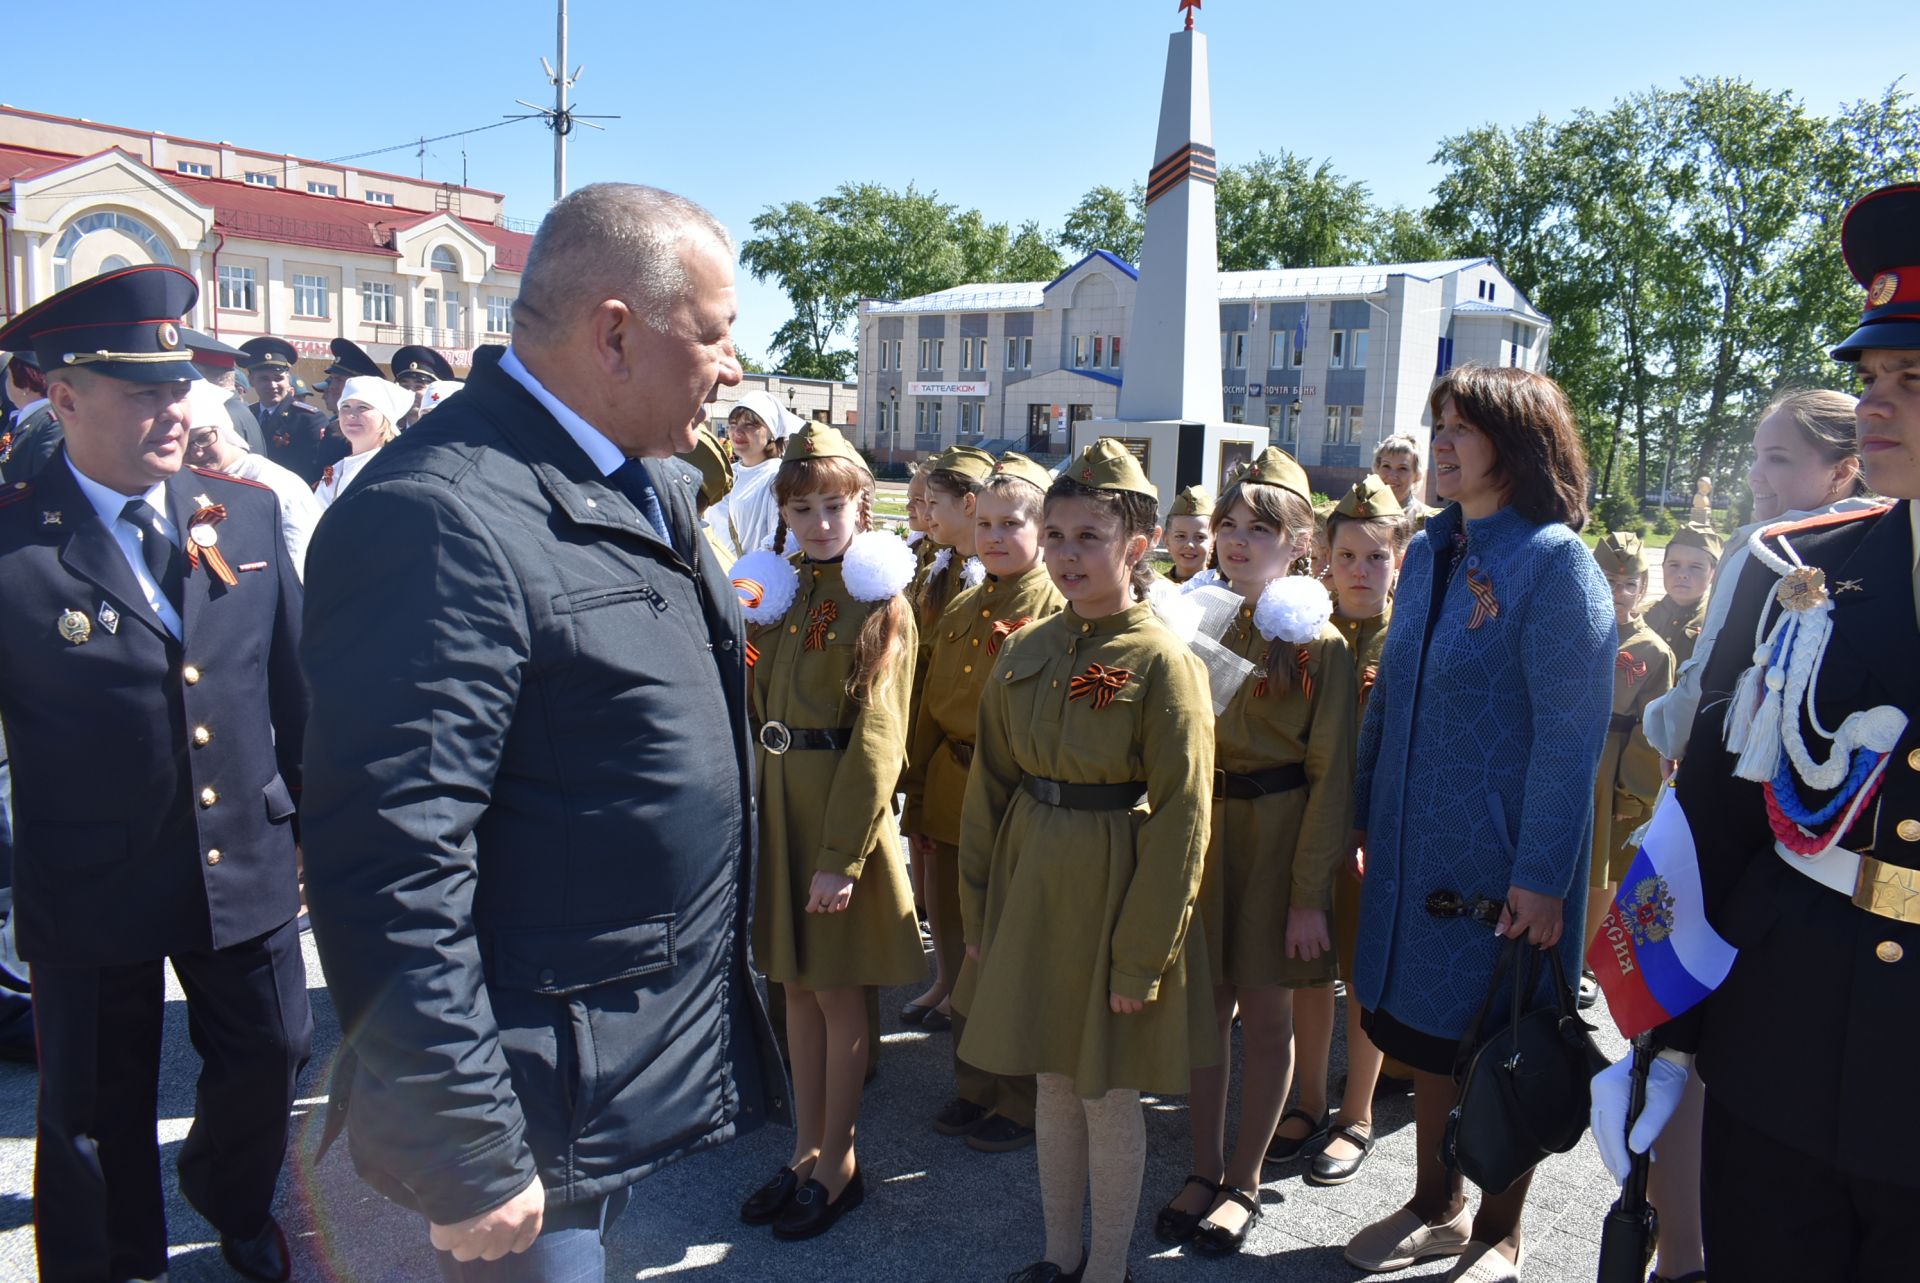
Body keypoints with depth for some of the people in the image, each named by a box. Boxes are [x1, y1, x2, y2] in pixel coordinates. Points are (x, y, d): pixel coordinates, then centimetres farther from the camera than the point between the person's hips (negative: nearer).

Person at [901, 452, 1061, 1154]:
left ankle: (1023, 1102, 25)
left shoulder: (1060, 613, -10)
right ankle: (974, 1087, 35)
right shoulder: (959, 610, 10)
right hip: (952, 803, 6)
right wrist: (917, 799, 11)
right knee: (962, 954, 16)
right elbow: (930, 709, 12)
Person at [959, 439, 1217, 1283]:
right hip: (1032, 888, 5)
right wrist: (978, 911, 7)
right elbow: (989, 787, 7)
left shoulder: (1163, 664, -14)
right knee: (1052, 1080, 17)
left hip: (1114, 893, -5)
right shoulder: (1023, 652, 3)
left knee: (1108, 1094, 9)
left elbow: (1181, 822, -15)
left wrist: (1144, 955, -15)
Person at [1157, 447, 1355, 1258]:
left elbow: (1330, 778, -10)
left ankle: (1244, 1181, 24)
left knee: (1264, 1015, 7)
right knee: (1204, 1008, 9)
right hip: (1199, 831, 4)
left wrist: (1310, 894, -14)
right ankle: (1204, 1168, 25)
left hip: (1276, 838, -4)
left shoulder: (1318, 643, -8)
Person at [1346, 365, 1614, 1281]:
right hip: (1414, 853, 7)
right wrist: (1364, 819, 11)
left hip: (1500, 864, -6)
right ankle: (1436, 1207, 36)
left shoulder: (1554, 561, -13)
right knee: (1422, 1026, 17)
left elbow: (1570, 734, -17)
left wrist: (1541, 878, -19)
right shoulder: (1431, 551, 8)